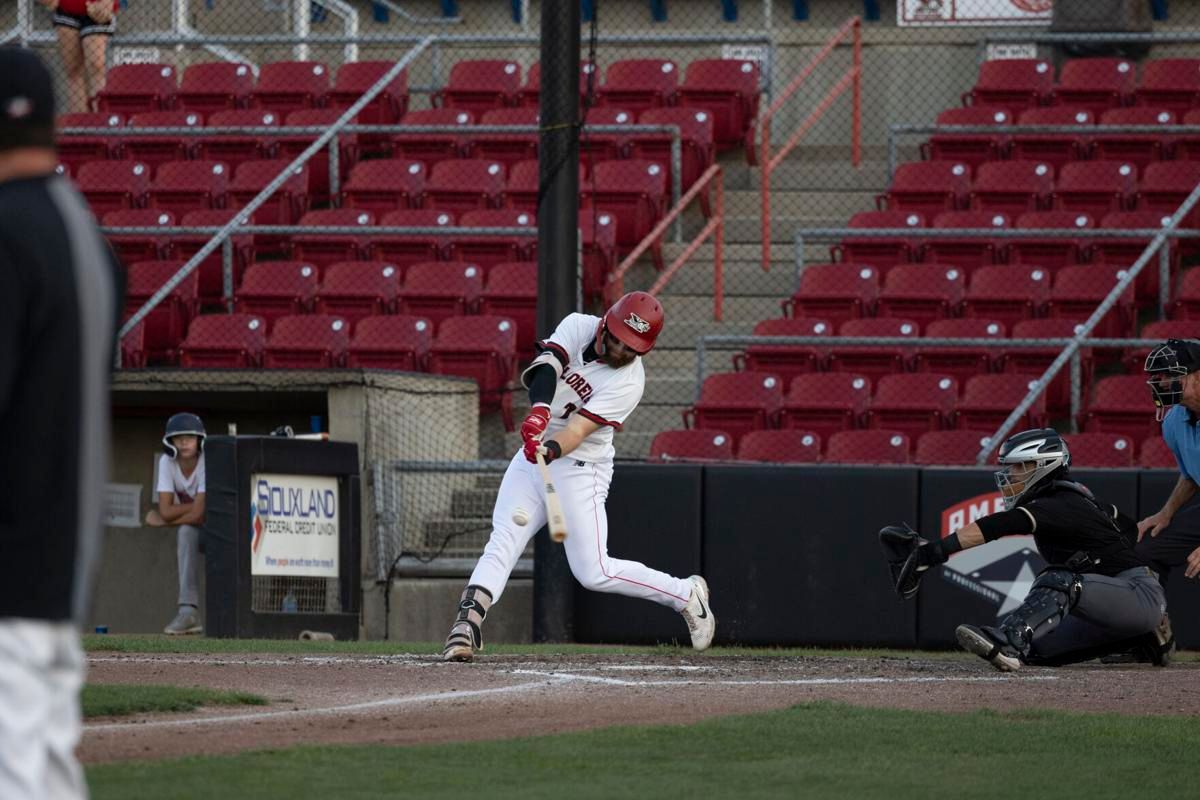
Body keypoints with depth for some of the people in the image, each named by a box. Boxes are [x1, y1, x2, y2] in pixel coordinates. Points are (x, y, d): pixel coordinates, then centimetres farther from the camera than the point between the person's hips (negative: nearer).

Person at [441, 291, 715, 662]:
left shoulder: (629, 381, -17)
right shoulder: (578, 326, -6)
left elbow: (580, 428, -27)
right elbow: (546, 366, -24)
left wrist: (551, 450, -47)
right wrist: (539, 409, -44)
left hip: (579, 467, -4)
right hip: (533, 455, 4)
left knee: (594, 572, -7)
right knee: (502, 544, -13)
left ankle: (686, 594, 10)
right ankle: (467, 623, -24)